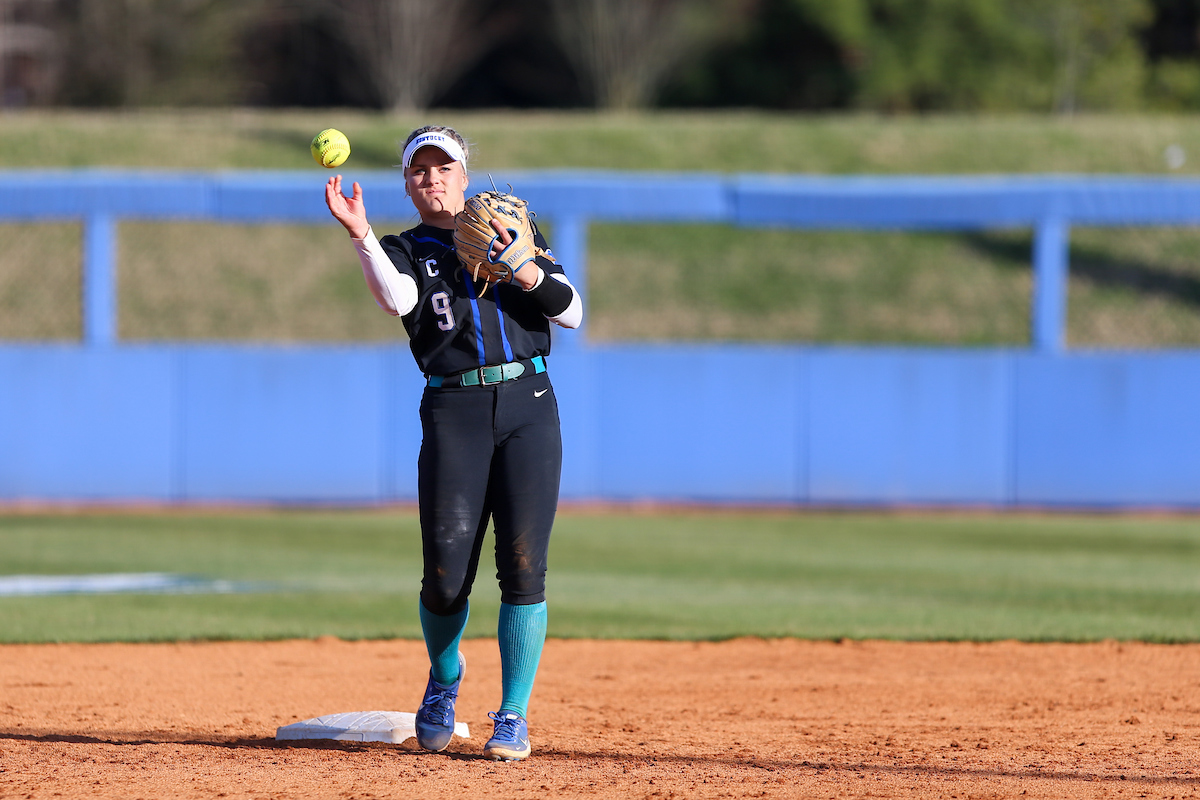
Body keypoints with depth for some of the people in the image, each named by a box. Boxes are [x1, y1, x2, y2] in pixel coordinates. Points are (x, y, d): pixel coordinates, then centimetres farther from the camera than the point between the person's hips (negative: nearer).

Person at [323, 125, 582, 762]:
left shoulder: (514, 232, 16)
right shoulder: (403, 251, 11)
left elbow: (572, 313, 8)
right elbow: (397, 299, -15)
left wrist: (523, 270, -9)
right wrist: (359, 233, -30)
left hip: (528, 404, 1)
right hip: (454, 411, -1)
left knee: (523, 564, -10)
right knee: (447, 573, -8)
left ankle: (514, 716, -2)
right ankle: (444, 676, 24)